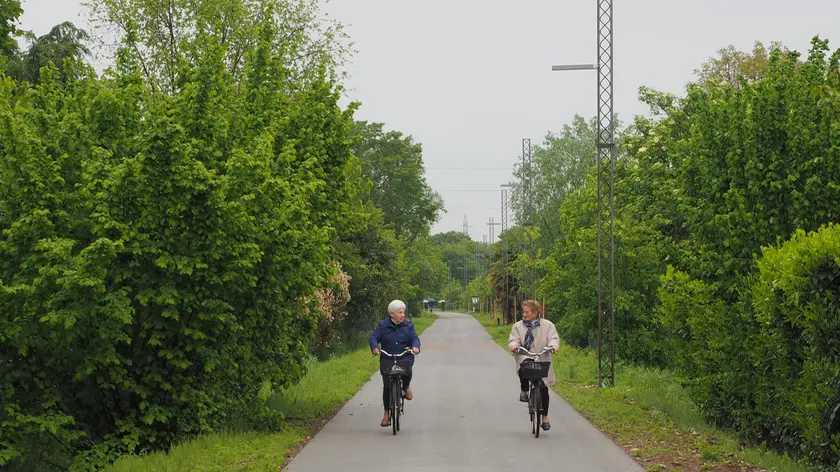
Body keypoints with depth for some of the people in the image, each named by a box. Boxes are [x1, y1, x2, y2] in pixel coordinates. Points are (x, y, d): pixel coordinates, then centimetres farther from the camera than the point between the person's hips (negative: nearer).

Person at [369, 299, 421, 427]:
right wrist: (375, 347, -26)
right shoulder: (382, 326, 3)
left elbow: (415, 338, -4)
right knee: (387, 387, -4)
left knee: (407, 371, -33)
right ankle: (387, 414, 10)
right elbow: (374, 337, -5)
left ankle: (406, 387, 3)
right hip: (387, 359, 0)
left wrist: (415, 347, -26)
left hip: (405, 358, 0)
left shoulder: (408, 326, 6)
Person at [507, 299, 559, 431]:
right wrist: (514, 345, -23)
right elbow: (513, 339, 1)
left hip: (542, 362, 0)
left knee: (543, 388, -2)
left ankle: (545, 417, 15)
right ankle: (524, 390, -3)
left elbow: (553, 338, -4)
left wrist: (553, 345, -27)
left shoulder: (547, 325, 6)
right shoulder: (518, 326, 10)